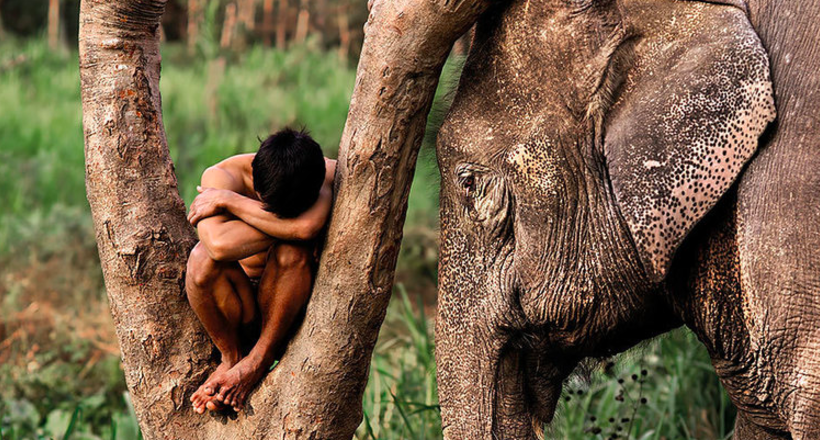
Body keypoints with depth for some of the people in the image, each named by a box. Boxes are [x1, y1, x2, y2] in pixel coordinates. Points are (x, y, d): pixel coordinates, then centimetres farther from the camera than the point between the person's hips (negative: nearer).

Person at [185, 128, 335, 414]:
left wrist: (228, 201, -29)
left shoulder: (330, 175, -16)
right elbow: (220, 245, -38)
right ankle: (231, 356, -9)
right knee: (202, 258, -31)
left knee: (293, 249, -31)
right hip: (236, 307, 0)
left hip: (291, 305, 0)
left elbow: (308, 226, -39)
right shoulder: (222, 176, -18)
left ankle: (259, 359, -17)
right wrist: (284, 226, -28)